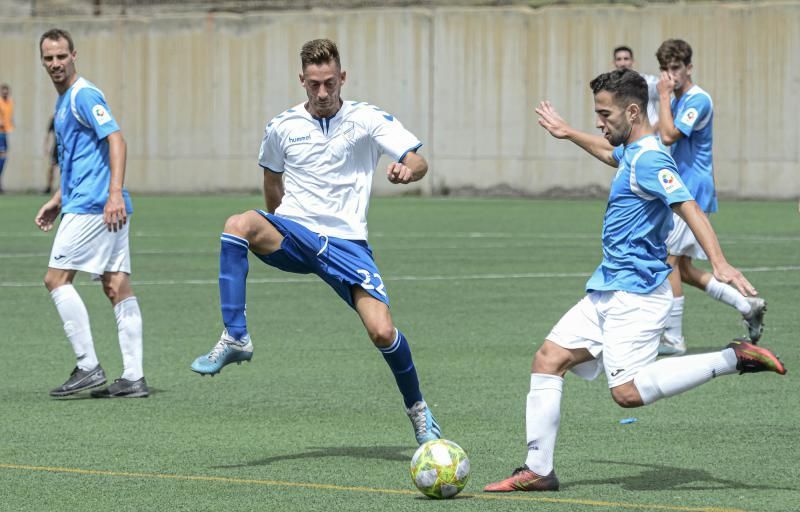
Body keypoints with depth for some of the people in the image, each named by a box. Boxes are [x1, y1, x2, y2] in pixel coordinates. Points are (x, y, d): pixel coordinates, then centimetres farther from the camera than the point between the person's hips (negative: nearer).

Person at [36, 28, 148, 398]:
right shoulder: (63, 102, 21)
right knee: (117, 287, 5)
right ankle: (133, 377, 2)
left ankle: (88, 367, -9)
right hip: (84, 203, 10)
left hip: (92, 205, -10)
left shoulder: (84, 96, -10)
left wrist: (115, 193, -29)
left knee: (56, 279, -8)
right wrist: (57, 201, 28)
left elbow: (116, 140, -20)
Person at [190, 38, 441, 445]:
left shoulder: (368, 120, -1)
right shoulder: (282, 127, 5)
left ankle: (418, 410, 13)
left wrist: (407, 170, -30)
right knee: (240, 224, -33)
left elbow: (418, 162, -7)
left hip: (345, 241, -1)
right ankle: (235, 338, -33)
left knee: (382, 332, -16)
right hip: (293, 234, 1)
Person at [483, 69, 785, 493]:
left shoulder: (649, 159, -17)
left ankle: (733, 359, -13)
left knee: (628, 392, -21)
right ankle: (538, 470, 7)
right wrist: (569, 134, 51)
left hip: (634, 294, -10)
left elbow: (690, 209, -28)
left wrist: (719, 263, -41)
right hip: (608, 291, 10)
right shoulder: (632, 154, 14)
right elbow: (609, 154, 40)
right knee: (548, 359, 5)